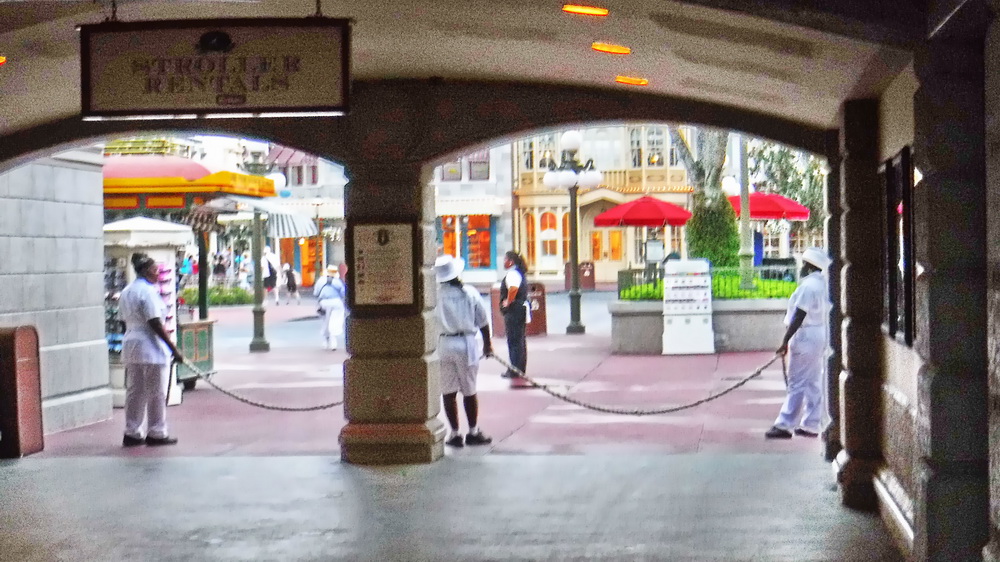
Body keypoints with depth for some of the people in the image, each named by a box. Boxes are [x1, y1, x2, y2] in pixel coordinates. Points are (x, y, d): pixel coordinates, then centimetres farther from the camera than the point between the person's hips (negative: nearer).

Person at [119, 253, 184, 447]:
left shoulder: (126, 292, 13)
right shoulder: (148, 292, -15)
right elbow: (155, 324, -19)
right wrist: (174, 349, -16)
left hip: (130, 345, 9)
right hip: (151, 348, -9)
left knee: (134, 392, 12)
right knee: (156, 393, 1)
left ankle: (132, 433, 14)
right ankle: (156, 433, 7)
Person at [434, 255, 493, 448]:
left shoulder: (435, 294, -7)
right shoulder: (470, 293, -2)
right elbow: (483, 322, 5)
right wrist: (487, 344, 18)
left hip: (443, 344, -1)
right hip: (466, 344, 1)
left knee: (448, 392, 7)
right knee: (469, 391, 12)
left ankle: (455, 434, 9)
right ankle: (473, 432, 18)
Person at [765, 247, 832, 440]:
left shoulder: (808, 285, -18)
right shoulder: (822, 284, 11)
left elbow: (799, 316, -20)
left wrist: (785, 340, -17)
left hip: (805, 336, -10)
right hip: (819, 335, 10)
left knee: (797, 383, -7)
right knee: (813, 383, 11)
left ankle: (784, 425, -4)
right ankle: (811, 425, 15)